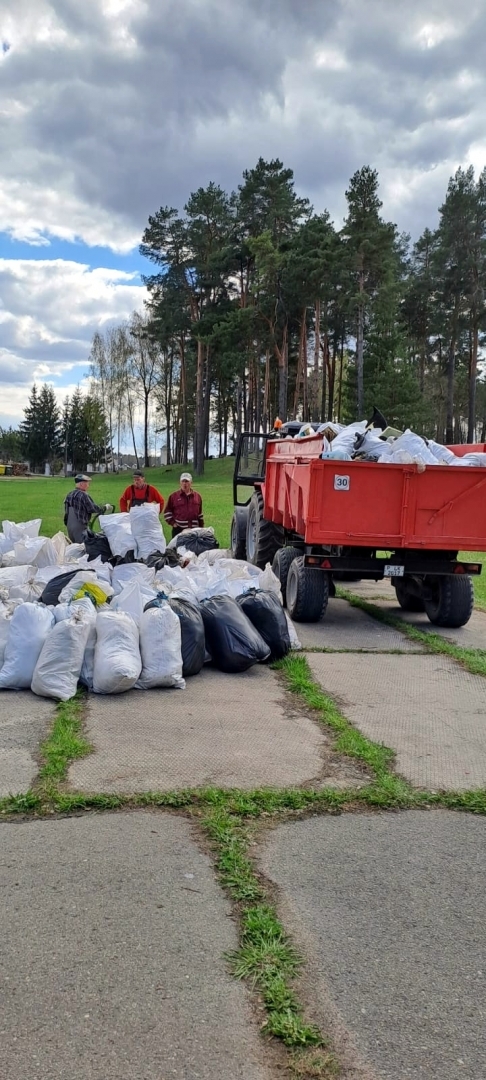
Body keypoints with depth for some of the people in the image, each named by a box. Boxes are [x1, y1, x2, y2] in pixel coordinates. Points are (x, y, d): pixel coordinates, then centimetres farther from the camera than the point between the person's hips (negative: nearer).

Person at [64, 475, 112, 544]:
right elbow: (93, 508, -15)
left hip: (69, 526, 9)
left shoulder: (69, 495, 12)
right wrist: (105, 507, -2)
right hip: (80, 527, -9)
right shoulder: (83, 495, -15)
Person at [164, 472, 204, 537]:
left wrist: (201, 527, 15)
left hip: (194, 529, 2)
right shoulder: (174, 496, 3)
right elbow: (167, 511, 8)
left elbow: (200, 513, 17)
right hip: (179, 529, -2)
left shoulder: (197, 496, 11)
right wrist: (172, 522, -3)